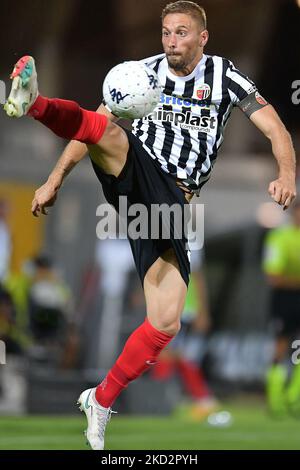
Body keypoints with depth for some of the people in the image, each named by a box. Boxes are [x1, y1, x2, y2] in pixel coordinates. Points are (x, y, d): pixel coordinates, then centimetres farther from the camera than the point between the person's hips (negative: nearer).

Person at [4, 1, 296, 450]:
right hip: (132, 174, 0)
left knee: (165, 324, -7)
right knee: (108, 129, -35)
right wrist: (55, 180, 2)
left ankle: (101, 400, 9)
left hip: (172, 202, 0)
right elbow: (96, 127, 12)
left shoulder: (223, 75, 5)